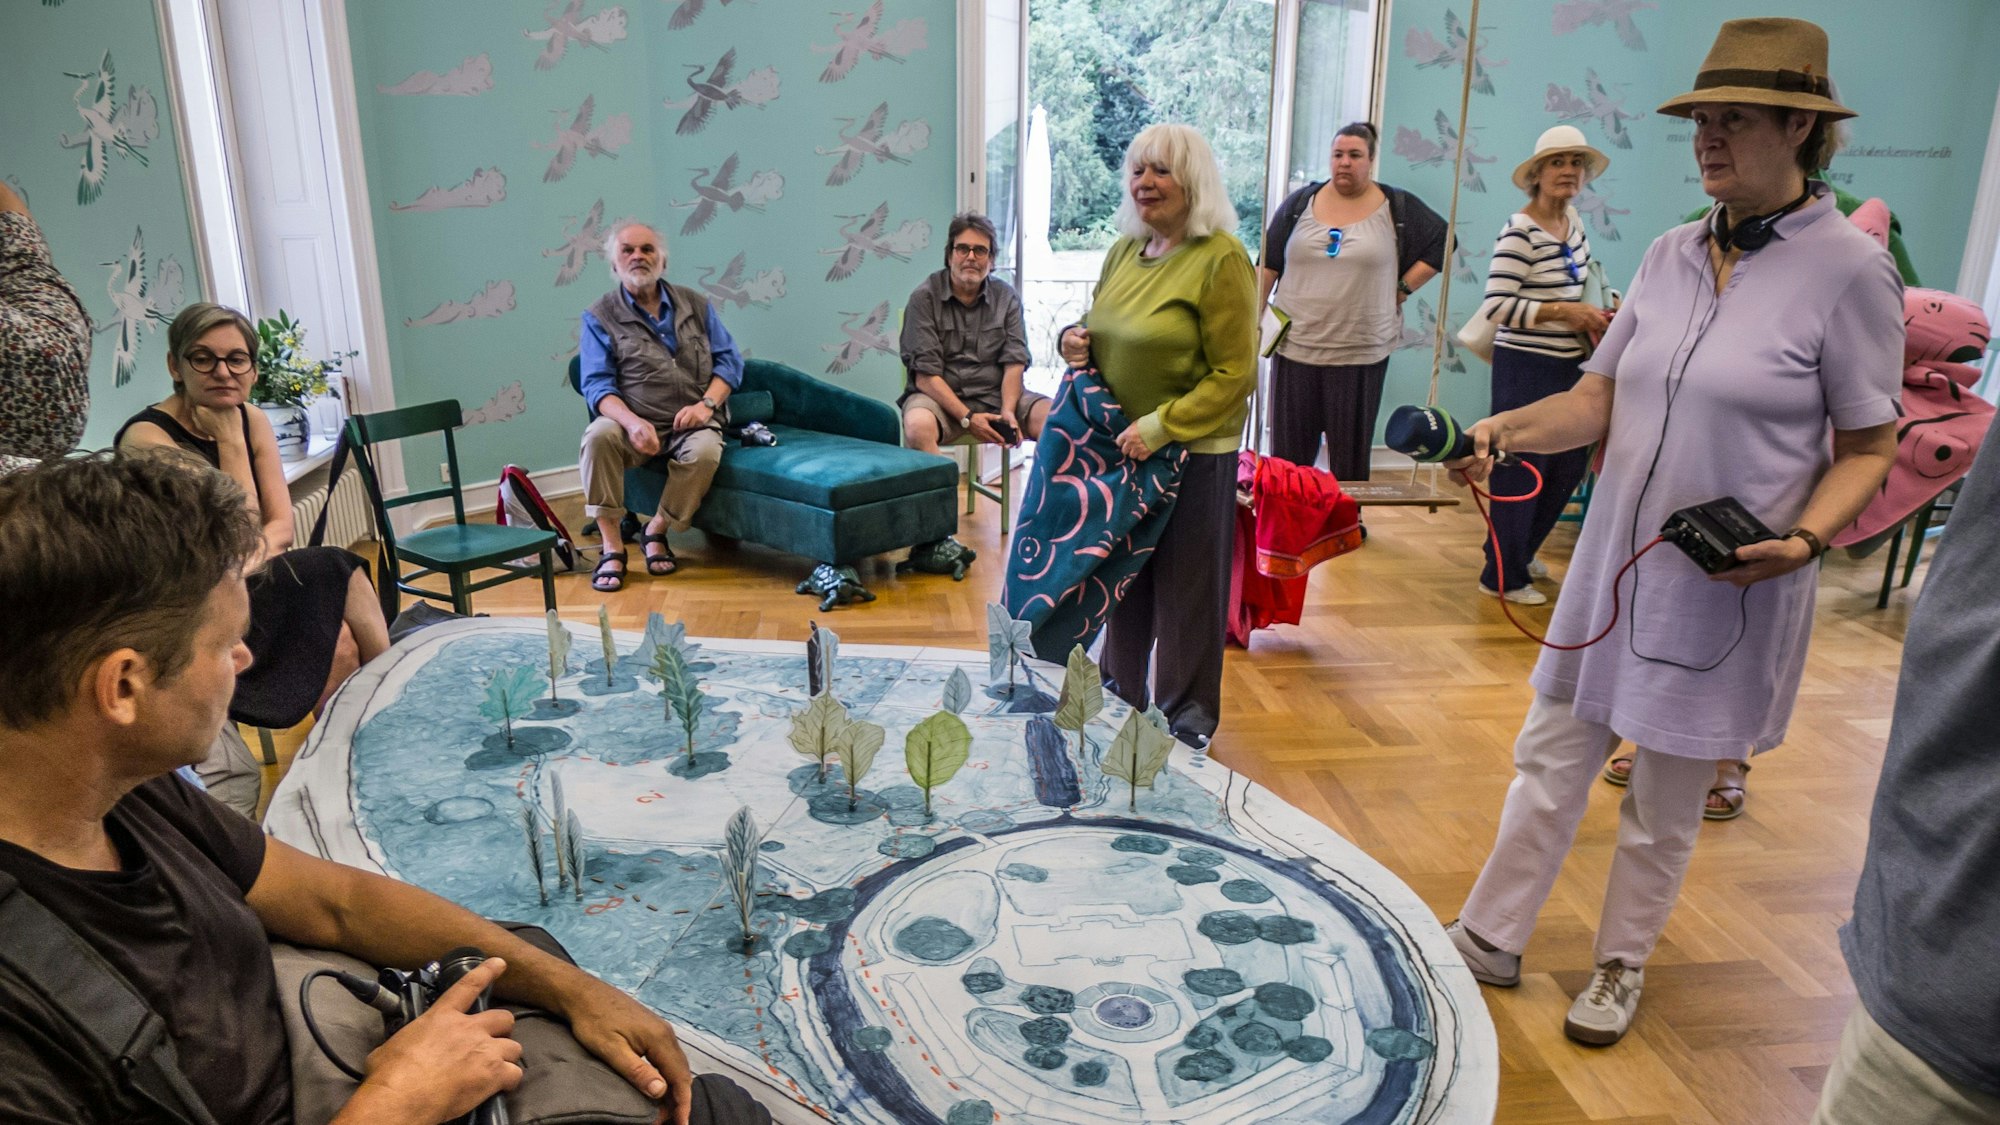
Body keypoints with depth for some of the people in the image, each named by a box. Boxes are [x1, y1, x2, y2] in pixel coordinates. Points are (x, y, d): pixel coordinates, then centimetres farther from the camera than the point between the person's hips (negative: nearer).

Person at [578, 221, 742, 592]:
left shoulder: (695, 305, 12)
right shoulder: (600, 318, 4)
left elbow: (729, 358, 9)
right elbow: (597, 385, -5)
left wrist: (707, 403, -10)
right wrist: (632, 422, -25)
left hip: (692, 423, 1)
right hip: (636, 425, -1)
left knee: (705, 450, -33)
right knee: (599, 435, -33)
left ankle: (656, 530, -8)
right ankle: (611, 546, -23)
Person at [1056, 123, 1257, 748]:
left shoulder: (1220, 259, -13)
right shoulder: (1125, 250, 8)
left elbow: (1234, 375, -16)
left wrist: (1160, 428, -21)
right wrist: (1074, 340, 0)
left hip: (1193, 451, -6)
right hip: (1120, 443, 7)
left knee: (1186, 583, 5)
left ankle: (1188, 714, 22)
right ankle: (1123, 689, 36)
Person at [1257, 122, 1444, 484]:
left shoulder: (1398, 207, 3)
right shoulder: (1301, 202, 7)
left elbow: (1441, 242, 10)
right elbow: (1268, 265, 9)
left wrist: (1404, 287, 1)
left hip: (1361, 355, -1)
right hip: (1295, 347, 1)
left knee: (1350, 457, 5)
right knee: (1288, 454, 5)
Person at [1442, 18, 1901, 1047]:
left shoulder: (1849, 269, -11)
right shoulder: (1672, 255, 5)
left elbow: (1866, 450, -6)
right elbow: (1597, 401, 5)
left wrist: (1805, 539, -23)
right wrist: (1501, 432, -12)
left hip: (1727, 590, -5)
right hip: (1614, 566, 5)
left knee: (1666, 800, 12)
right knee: (1550, 759, 12)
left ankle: (1621, 969, 33)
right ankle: (1488, 941, 27)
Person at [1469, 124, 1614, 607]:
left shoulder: (1574, 223, 10)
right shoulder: (1520, 232, -16)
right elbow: (1495, 306, -23)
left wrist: (1593, 317, 10)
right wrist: (1564, 312, -21)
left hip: (1569, 365, 9)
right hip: (1526, 367, -9)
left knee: (1569, 466, 14)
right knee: (1521, 470, -1)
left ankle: (1516, 552, 33)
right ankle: (1504, 576, 14)